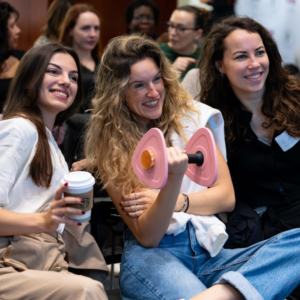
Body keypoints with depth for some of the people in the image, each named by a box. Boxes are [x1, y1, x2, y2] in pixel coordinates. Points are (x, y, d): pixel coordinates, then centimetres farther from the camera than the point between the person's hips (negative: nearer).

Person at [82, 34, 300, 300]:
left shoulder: (192, 116, 10)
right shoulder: (109, 145, 1)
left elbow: (227, 196, 8)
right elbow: (147, 237, -5)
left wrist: (170, 201, -7)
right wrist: (173, 181, -23)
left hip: (210, 251, 6)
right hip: (152, 255, -5)